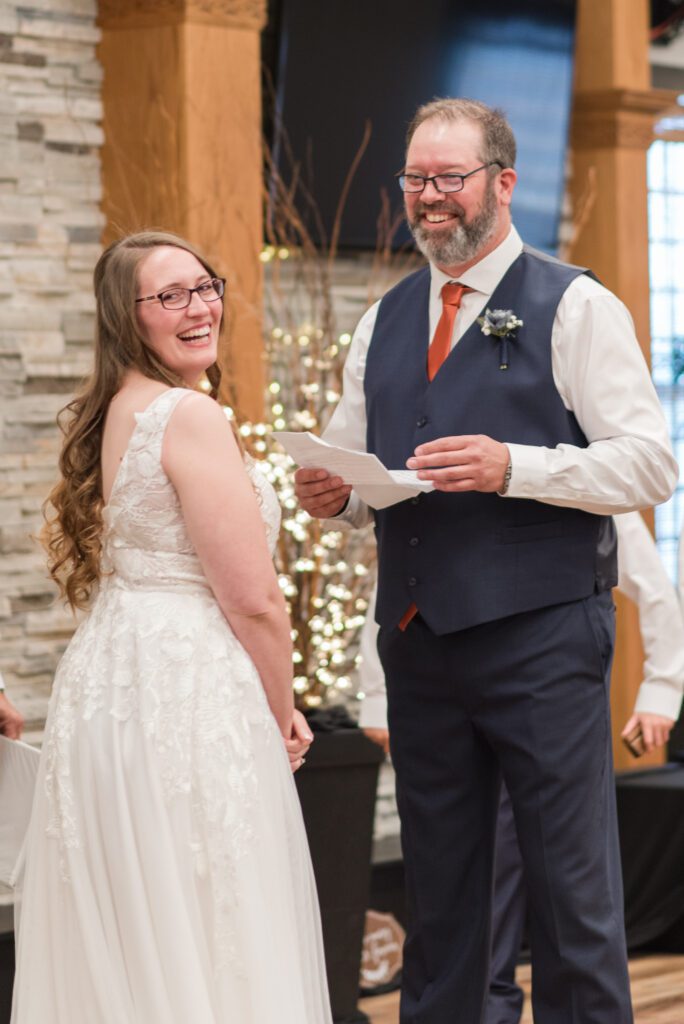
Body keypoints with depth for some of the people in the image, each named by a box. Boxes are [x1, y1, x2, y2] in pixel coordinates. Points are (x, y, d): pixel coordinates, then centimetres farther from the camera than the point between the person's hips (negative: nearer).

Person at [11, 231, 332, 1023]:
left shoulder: (106, 414, 13)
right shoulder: (190, 415, -14)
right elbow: (253, 602, -15)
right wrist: (282, 717, 1)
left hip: (102, 682, 9)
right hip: (186, 692, -9)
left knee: (121, 933, 13)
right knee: (202, 939, -3)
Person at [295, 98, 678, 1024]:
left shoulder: (575, 308, -2)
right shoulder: (384, 322, 16)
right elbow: (360, 477, 20)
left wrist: (514, 468, -22)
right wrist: (333, 494, -4)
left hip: (542, 638, -5)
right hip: (417, 637, 6)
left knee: (574, 891, -1)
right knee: (438, 889, 13)